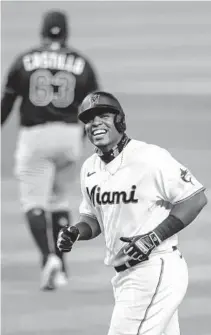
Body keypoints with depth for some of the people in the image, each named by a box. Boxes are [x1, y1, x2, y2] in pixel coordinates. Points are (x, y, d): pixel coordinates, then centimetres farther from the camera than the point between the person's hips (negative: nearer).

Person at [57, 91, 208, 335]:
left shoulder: (150, 158, -14)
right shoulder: (90, 168, 10)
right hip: (124, 275, 8)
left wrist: (153, 237, -19)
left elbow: (196, 198, -13)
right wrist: (75, 232, -1)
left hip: (155, 270, -8)